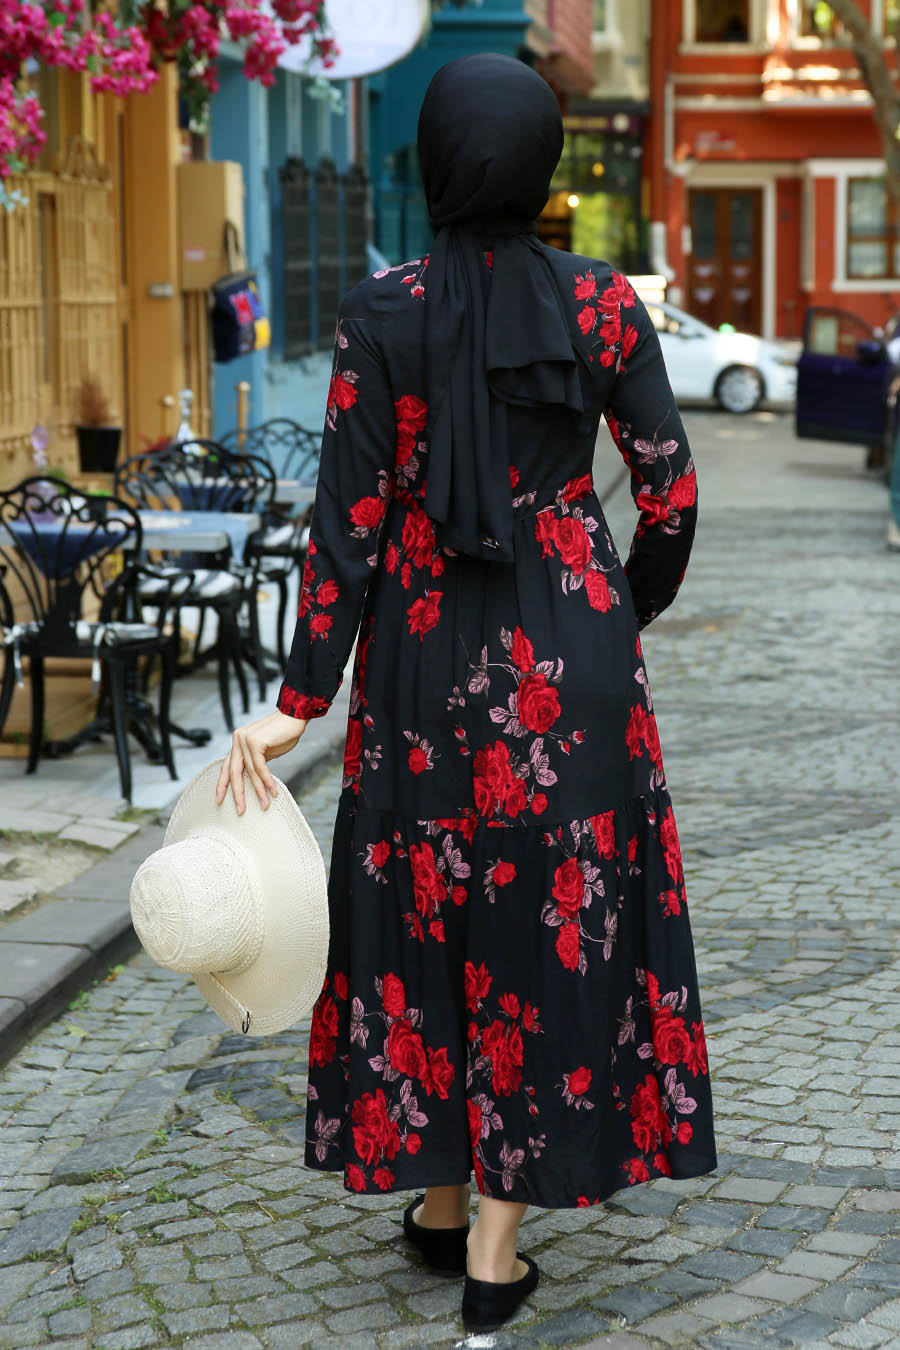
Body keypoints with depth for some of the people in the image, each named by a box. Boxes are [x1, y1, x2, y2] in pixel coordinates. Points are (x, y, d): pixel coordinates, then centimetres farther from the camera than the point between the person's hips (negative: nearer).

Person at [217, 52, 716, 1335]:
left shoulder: (381, 313, -7)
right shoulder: (605, 305, -5)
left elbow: (350, 517, -10)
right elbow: (671, 496, -2)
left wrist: (297, 700, -6)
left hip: (425, 652, 0)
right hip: (572, 657, 0)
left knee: (423, 907, 16)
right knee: (553, 915, 8)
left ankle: (438, 1200, 28)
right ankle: (496, 1253, 11)